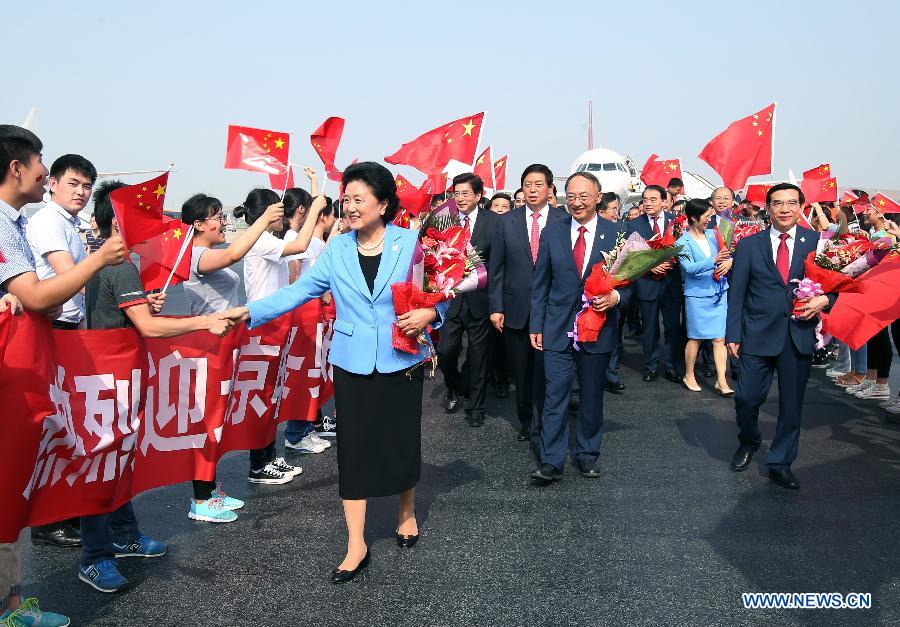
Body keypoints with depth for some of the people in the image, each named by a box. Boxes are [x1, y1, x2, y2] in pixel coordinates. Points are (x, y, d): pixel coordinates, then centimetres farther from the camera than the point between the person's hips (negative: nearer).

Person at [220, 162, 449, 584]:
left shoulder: (410, 244, -5)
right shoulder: (337, 249, 1)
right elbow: (298, 290, -2)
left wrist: (429, 314, -22)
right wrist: (249, 311, -12)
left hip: (401, 362, -2)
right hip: (352, 365, 2)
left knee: (402, 441, 10)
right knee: (353, 449, 4)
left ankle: (407, 512, 38)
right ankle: (356, 545, 14)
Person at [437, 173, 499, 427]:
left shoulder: (493, 221, -2)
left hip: (479, 298, -1)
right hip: (452, 297, 2)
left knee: (478, 356, 8)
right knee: (445, 351, 0)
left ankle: (475, 406, 25)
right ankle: (455, 387, 31)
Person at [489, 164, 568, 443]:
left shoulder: (565, 221, 0)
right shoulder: (506, 222, 5)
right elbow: (496, 268, 5)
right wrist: (496, 307, 0)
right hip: (516, 308, 2)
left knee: (545, 368, -4)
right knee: (521, 371, 12)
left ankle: (540, 425, 8)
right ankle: (526, 421, 28)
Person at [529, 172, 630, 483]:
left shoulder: (616, 234, -1)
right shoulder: (552, 233, 2)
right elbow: (540, 283, 6)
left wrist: (616, 296, -17)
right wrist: (535, 325, 3)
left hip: (598, 329, 0)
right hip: (558, 329, 0)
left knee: (592, 398, 12)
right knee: (555, 396, -1)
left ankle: (587, 455, 27)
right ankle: (551, 462, 6)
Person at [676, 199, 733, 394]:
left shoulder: (713, 234, 8)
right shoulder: (683, 243, -7)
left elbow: (730, 252, 14)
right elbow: (690, 268, -20)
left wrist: (729, 261, -9)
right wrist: (714, 261, -32)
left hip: (719, 293, 4)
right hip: (697, 295, -4)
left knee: (719, 338, 1)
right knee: (695, 338, 5)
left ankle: (721, 381, 1)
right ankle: (689, 376, 22)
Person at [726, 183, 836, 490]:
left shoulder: (817, 242, 4)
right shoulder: (748, 245, 2)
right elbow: (736, 293, 2)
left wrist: (825, 299, -12)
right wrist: (733, 335, -2)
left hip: (800, 335, 1)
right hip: (758, 334, -1)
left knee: (792, 403, 7)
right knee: (747, 398, 1)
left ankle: (780, 463, 23)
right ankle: (749, 442, 31)